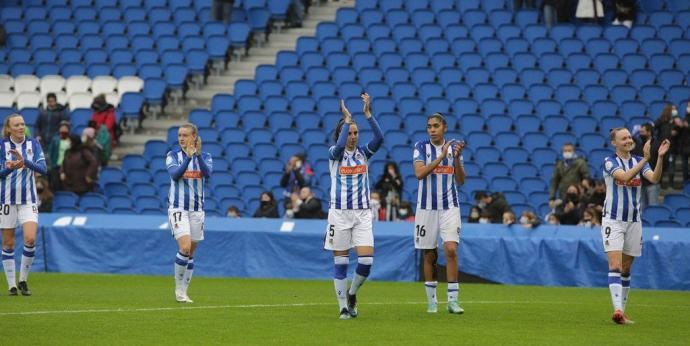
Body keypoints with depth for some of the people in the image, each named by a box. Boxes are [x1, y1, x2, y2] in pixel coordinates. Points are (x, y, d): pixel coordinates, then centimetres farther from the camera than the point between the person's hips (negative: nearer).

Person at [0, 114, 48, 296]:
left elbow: (43, 169, -8)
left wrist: (25, 161, -24)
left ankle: (23, 280, 2)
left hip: (28, 200, 0)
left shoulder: (33, 144, 2)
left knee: (30, 239, -15)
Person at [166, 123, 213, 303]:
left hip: (197, 209, 3)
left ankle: (183, 292, 16)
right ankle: (179, 288, -6)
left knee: (191, 254, 7)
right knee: (185, 247, -20)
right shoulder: (173, 155, -1)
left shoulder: (205, 156, 4)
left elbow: (207, 173, -16)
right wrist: (188, 157, -30)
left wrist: (198, 154, -29)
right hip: (178, 208, -3)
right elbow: (175, 174, -18)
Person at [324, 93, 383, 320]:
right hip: (339, 214, -2)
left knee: (366, 260, -10)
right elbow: (340, 146, -26)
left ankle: (352, 293, 17)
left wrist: (367, 113, -20)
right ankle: (343, 307, 7)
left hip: (362, 214, 2)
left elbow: (379, 138, -13)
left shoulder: (363, 152, 6)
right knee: (340, 262, -1)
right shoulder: (334, 153, -1)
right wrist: (347, 118, -22)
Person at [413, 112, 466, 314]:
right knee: (429, 255, 4)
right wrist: (441, 156, -21)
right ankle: (431, 300, 15)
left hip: (449, 207, 0)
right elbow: (419, 173, -15)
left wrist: (457, 158, -12)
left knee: (451, 249, -15)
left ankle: (453, 299, -12)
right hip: (427, 207, 0)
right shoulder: (421, 147, 0)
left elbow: (461, 180, 3)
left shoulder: (453, 147, 5)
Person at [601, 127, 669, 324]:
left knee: (626, 269, 9)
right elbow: (625, 177, -26)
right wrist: (645, 159, -34)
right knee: (615, 266, -17)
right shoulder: (610, 162, -7)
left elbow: (655, 178, -11)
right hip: (613, 220, -5)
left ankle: (622, 311, 16)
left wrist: (660, 157, -26)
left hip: (634, 221, 5)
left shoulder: (639, 162, 6)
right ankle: (617, 309, -26)